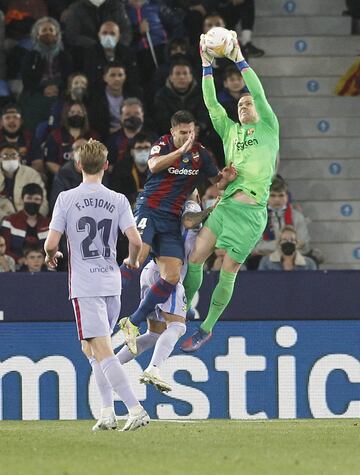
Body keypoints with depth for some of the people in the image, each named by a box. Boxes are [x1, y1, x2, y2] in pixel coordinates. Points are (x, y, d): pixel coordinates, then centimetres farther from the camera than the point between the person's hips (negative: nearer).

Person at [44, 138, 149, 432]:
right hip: (112, 283, 4)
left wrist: (51, 256, 16)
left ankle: (136, 409, -21)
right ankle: (107, 413, 12)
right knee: (90, 347, 19)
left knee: (102, 352, -9)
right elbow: (135, 240, -6)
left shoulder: (66, 199, -5)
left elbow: (51, 243, -8)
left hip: (85, 287, -4)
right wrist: (133, 262, 16)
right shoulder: (118, 200, 2)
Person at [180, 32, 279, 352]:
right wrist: (207, 64, 2)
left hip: (252, 212, -4)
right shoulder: (231, 131, 18)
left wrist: (239, 59, -9)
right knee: (194, 259, -4)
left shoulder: (269, 129, 7)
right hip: (225, 205, 4)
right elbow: (211, 103, 11)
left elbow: (259, 95, -5)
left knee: (227, 274, -2)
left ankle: (207, 329, 8)